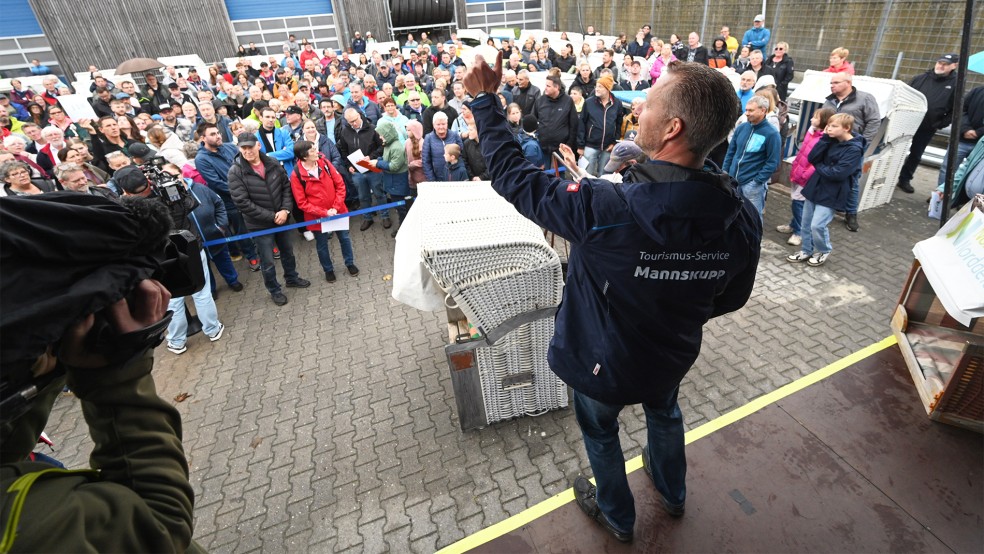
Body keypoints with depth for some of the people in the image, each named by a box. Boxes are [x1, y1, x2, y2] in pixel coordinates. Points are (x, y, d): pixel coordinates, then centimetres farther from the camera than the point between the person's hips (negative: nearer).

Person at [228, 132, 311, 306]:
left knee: (288, 252, 22)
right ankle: (274, 290, 29)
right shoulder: (235, 172, -16)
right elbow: (242, 203, -19)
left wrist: (285, 210, -13)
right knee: (267, 261, 8)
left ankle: (292, 278, 46)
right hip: (260, 224, -4)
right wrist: (272, 216, -19)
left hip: (282, 218, 4)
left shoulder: (273, 163, -4)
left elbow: (286, 186, 2)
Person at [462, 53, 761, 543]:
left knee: (600, 433, 26)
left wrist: (484, 99, -13)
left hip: (604, 362, -4)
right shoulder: (743, 220, -20)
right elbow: (730, 299, -3)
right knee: (664, 412, 35)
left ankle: (617, 516, 55)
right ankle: (672, 493, 64)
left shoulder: (606, 210, -39)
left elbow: (514, 177, -25)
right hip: (672, 356, 5)